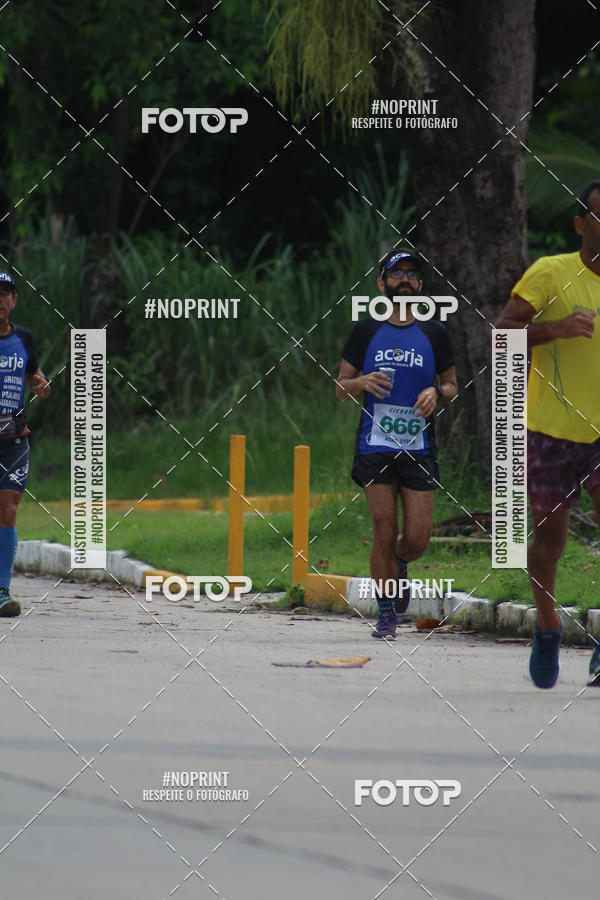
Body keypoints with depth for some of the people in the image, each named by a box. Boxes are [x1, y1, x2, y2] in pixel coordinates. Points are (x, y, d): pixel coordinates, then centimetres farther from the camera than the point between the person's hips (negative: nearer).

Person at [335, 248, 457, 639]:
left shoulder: (435, 334, 9)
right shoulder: (366, 332, 6)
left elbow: (452, 386, 17)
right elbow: (341, 387, 10)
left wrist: (437, 392, -6)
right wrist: (363, 382, -12)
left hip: (419, 449, 1)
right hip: (376, 445, -1)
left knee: (418, 538, -5)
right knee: (384, 532, -6)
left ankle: (400, 565, 31)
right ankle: (387, 612, 7)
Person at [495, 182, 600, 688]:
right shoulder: (551, 274, -9)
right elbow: (502, 334, -15)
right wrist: (554, 327, -29)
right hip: (553, 431, -2)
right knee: (550, 537, 9)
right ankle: (547, 628, 33)